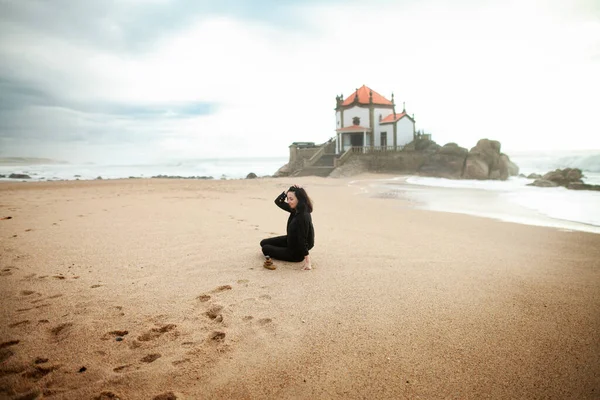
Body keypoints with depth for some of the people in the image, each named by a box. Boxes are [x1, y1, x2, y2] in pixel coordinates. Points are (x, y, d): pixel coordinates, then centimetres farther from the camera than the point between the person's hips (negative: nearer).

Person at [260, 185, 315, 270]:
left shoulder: (303, 217, -33)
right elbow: (278, 201, 3)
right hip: (289, 241, 9)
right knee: (263, 243, 15)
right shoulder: (294, 210, -7)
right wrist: (287, 192, -13)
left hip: (296, 253, -9)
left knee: (265, 249, -1)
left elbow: (302, 240, -32)